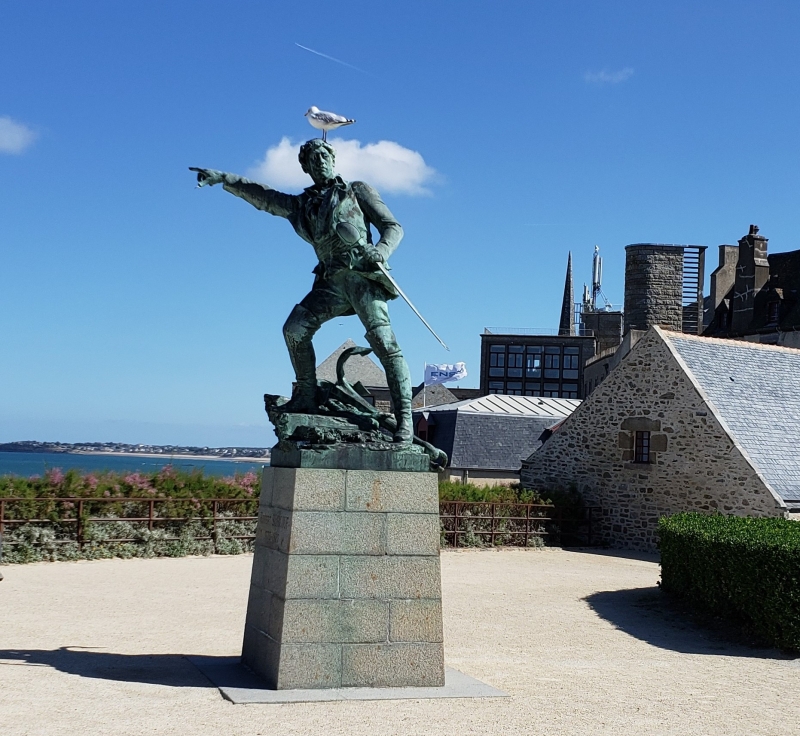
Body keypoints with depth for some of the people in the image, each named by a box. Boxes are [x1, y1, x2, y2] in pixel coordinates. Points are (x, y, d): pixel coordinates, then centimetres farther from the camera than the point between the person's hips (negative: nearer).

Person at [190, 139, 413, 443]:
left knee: (385, 344, -17)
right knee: (295, 329, -11)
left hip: (363, 277, -5)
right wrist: (221, 178, 16)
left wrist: (381, 251, -17)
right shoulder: (302, 204, 22)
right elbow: (261, 195, 24)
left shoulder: (358, 190, 11)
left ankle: (404, 420, -19)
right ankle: (306, 397, 3)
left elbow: (393, 227, 5)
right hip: (331, 281, 5)